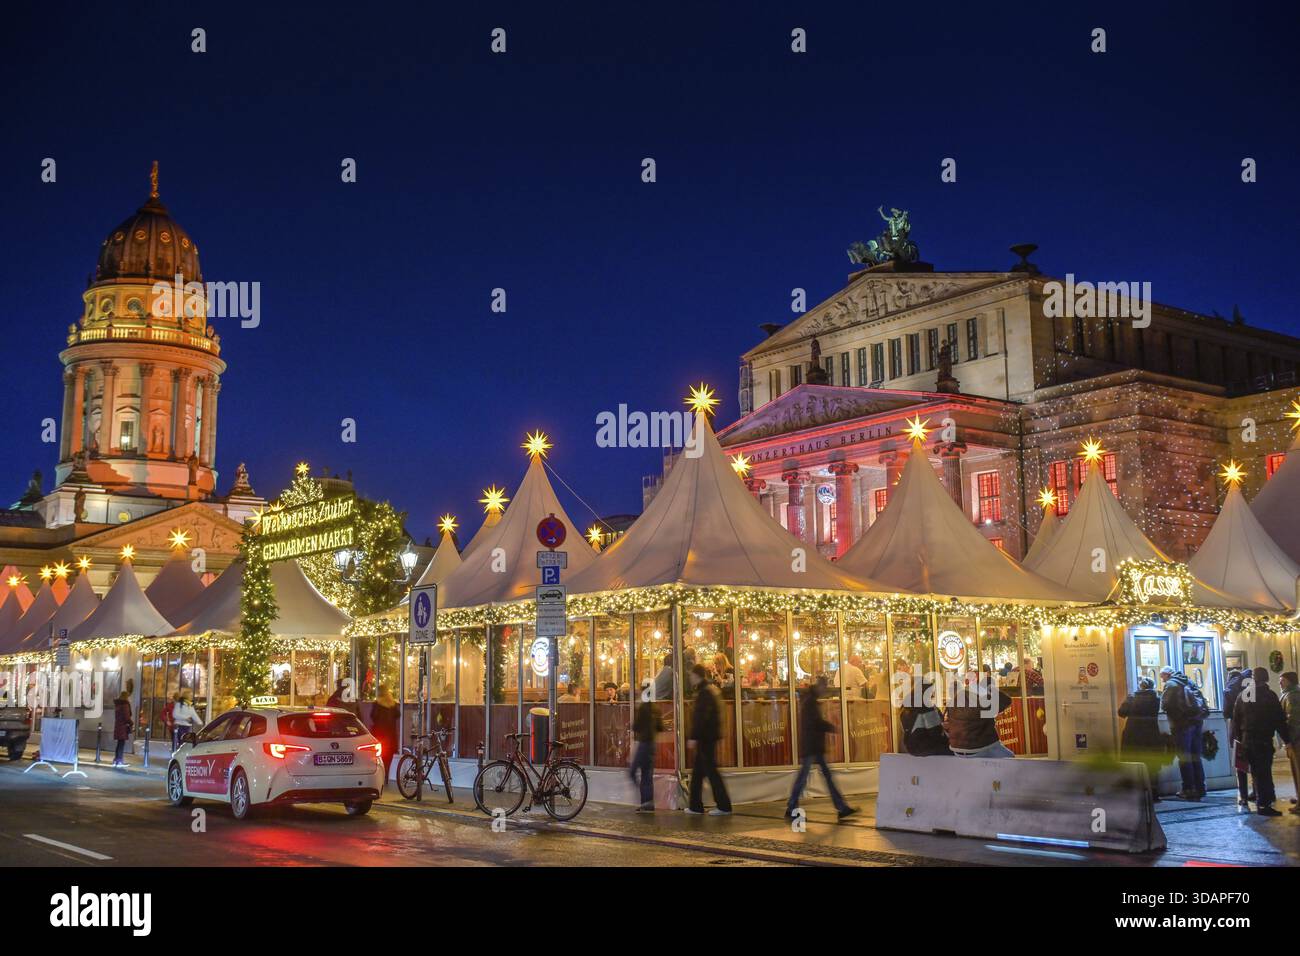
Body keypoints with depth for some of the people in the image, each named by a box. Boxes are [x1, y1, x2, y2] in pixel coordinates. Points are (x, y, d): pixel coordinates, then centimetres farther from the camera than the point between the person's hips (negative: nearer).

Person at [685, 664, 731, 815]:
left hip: (706, 736, -10)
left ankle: (724, 806, -5)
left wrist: (694, 736, -22)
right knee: (697, 772, 12)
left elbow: (701, 717, -21)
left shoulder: (704, 692, -14)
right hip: (710, 736, 10)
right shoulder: (711, 689, 17)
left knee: (710, 770, -7)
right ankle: (695, 806, 15)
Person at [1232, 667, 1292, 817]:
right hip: (1264, 740, -6)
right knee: (1264, 772, -5)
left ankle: (1261, 800, 25)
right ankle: (1264, 805, -8)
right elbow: (1280, 720, -11)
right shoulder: (1269, 695, -9)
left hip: (1248, 740, 6)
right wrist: (1286, 739, -5)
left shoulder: (1243, 695, 7)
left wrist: (1239, 737, 17)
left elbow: (1236, 719, 10)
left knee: (1257, 771, 16)